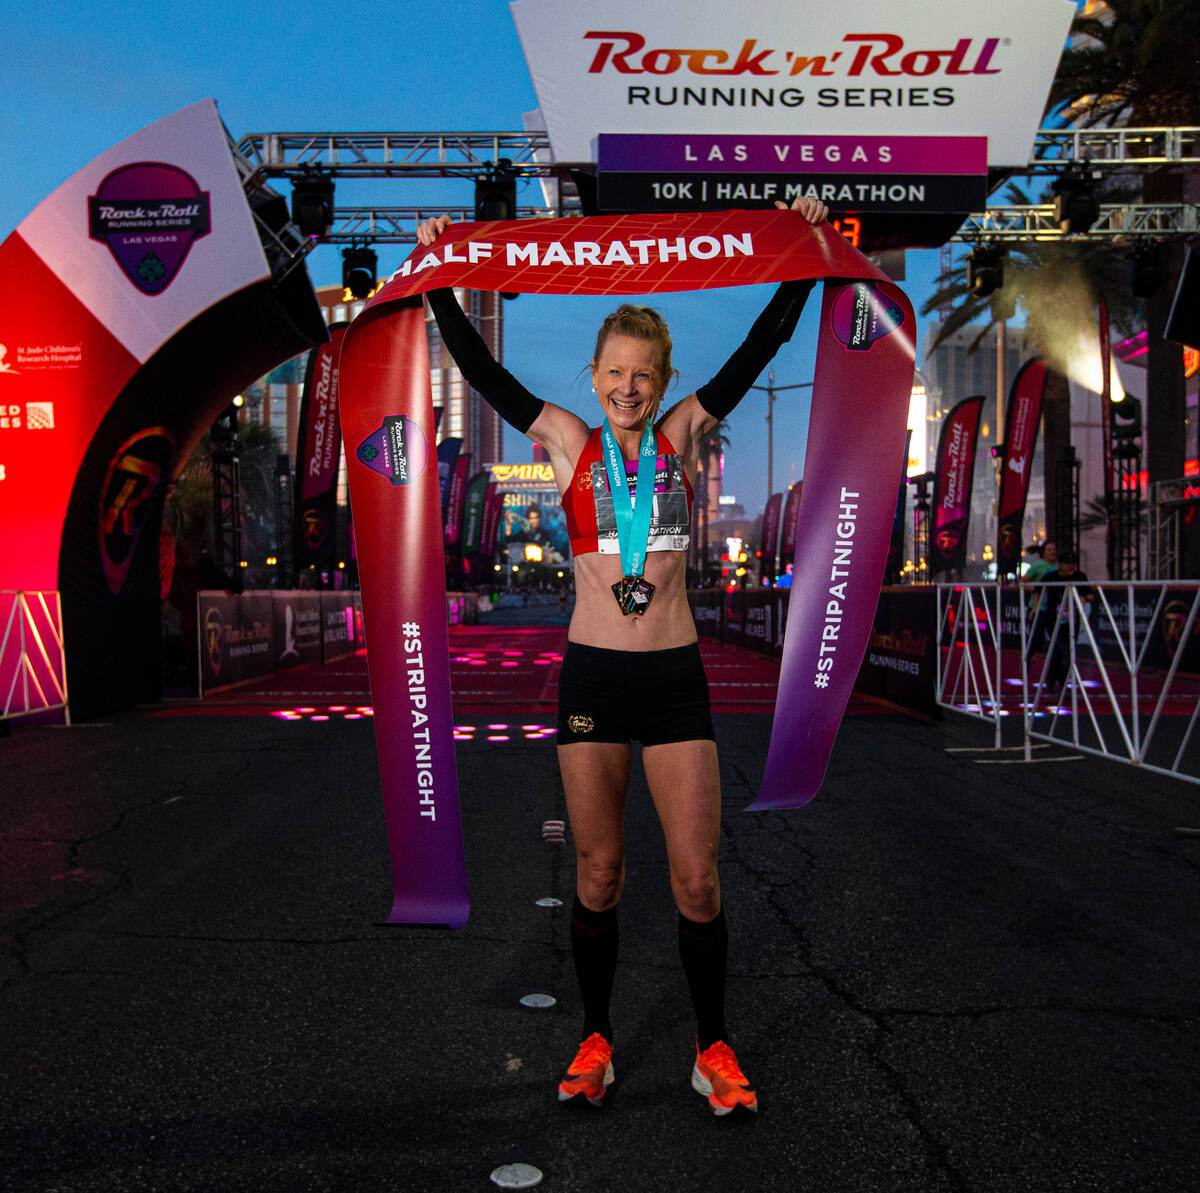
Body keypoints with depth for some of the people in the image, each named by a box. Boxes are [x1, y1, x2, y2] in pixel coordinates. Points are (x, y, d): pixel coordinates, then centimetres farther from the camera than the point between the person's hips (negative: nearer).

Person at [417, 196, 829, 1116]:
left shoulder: (683, 435, 7)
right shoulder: (569, 442, 6)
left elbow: (763, 346, 6)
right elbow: (481, 370, 4)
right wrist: (441, 282, 2)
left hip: (676, 675, 0)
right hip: (592, 675, 0)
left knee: (697, 877, 2)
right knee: (598, 873, 9)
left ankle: (714, 1049, 20)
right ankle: (596, 1040, 26)